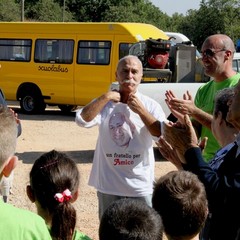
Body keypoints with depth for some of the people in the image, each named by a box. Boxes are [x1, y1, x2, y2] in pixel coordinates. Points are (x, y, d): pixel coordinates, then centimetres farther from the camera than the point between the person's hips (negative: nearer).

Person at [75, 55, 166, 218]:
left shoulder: (151, 105, -2)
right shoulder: (105, 104, 0)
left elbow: (162, 134, -16)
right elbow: (82, 120, -15)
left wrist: (140, 110, -16)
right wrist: (105, 97, -16)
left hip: (141, 186, -1)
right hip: (109, 185, 1)